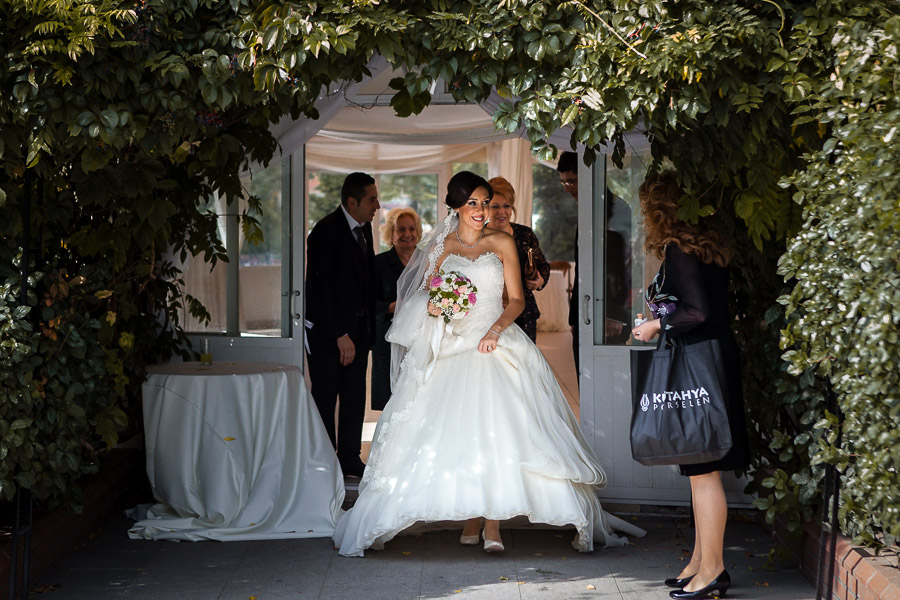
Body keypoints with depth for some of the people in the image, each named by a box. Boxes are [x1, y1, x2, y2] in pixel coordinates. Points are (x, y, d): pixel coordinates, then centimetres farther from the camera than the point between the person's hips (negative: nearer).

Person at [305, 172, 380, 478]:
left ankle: (350, 457, 17)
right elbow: (322, 288, -19)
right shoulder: (326, 232, -17)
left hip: (358, 326, 7)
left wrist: (369, 324, 5)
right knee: (325, 396, 1)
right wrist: (341, 335, -20)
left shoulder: (364, 227, 7)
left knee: (355, 394, 9)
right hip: (327, 329, -7)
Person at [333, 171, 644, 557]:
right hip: (451, 350, 1)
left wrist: (496, 330, -12)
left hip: (495, 345, -1)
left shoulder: (502, 243, 9)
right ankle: (471, 520, 0)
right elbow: (425, 298, 13)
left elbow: (517, 300, 5)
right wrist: (435, 307, -11)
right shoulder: (440, 246, 11)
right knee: (458, 433, -7)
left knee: (495, 429, -15)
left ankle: (492, 526, -16)